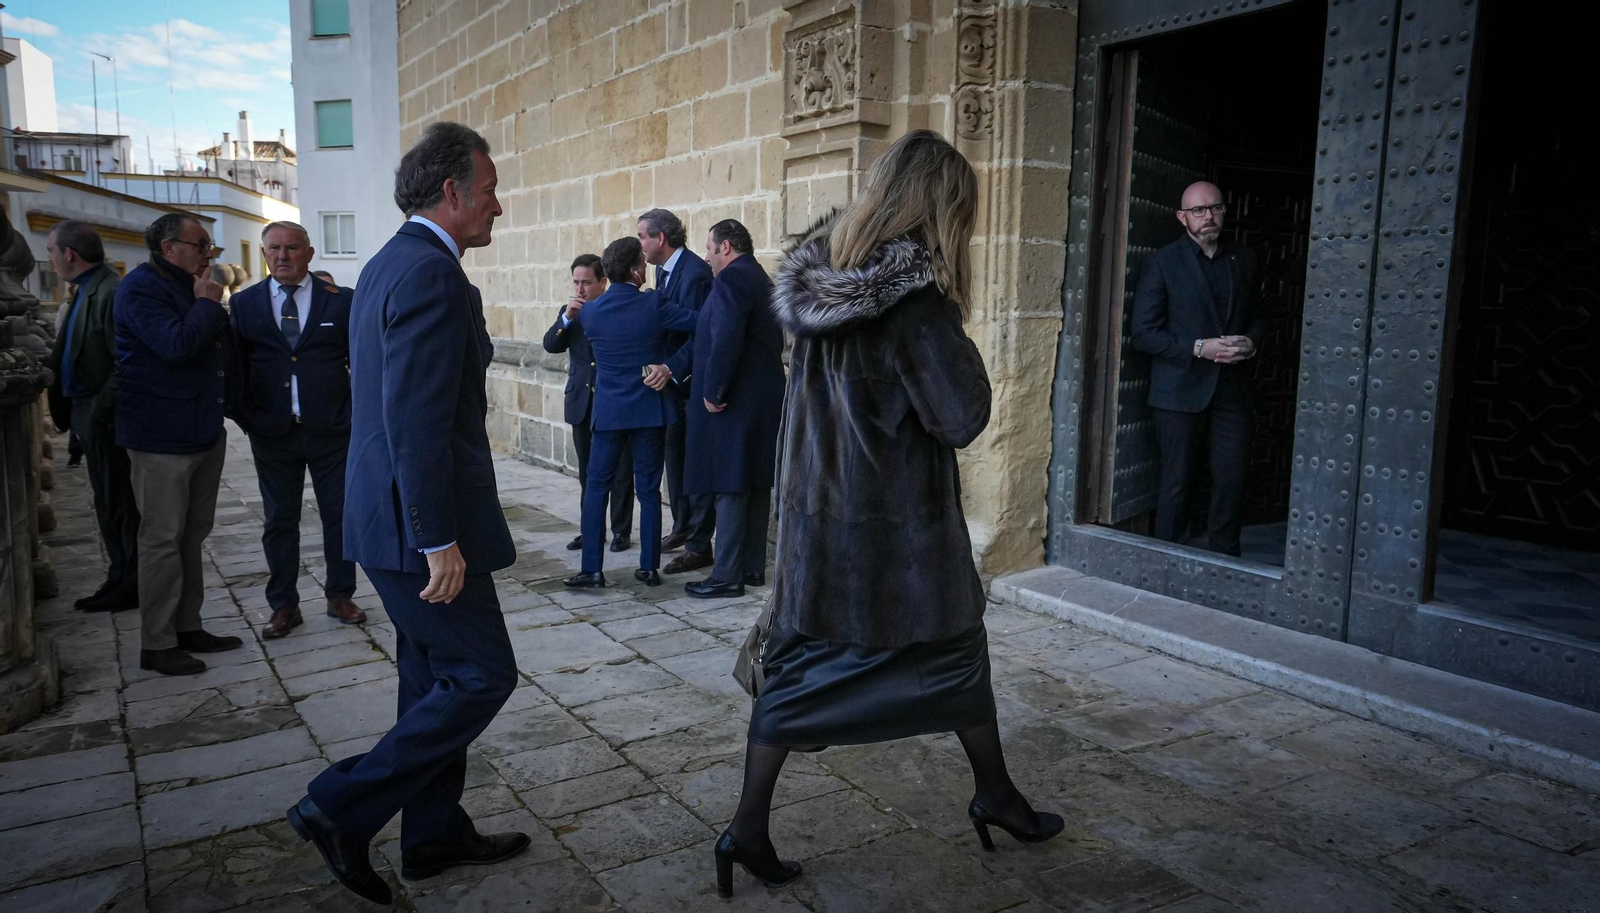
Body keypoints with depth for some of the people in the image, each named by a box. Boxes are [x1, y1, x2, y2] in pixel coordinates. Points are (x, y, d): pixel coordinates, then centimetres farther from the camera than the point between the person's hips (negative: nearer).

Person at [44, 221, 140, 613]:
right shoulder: (86, 290, 13)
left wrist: (102, 409, -21)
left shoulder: (111, 293, -18)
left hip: (104, 418, -10)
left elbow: (124, 361, -22)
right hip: (89, 415, 10)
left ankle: (130, 584, 11)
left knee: (120, 503, 1)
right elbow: (75, 354, 17)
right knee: (108, 503, 16)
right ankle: (122, 580, 26)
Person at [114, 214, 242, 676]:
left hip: (204, 430, 9)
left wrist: (212, 302, 4)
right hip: (162, 437, -9)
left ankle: (187, 627, 24)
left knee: (193, 534, 14)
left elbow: (223, 349, 18)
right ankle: (157, 644, 5)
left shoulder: (190, 287, 16)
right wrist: (207, 303, -12)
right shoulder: (141, 287, -11)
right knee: (163, 538, -3)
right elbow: (177, 344, -25)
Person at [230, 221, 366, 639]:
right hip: (273, 433, 1)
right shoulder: (244, 303, 6)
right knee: (279, 521, 9)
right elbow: (237, 368, 7)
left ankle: (340, 596, 22)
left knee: (340, 515, 7)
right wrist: (248, 420, -1)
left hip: (332, 431, -1)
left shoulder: (340, 301, 2)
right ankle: (284, 606, 20)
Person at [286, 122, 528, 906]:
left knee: (436, 679, 18)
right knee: (483, 675, 0)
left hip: (392, 514, 11)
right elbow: (417, 422, -25)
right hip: (419, 521, -11)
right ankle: (342, 808, 8)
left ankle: (434, 834, 30)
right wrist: (439, 540, -23)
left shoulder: (389, 264, 14)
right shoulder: (432, 272, -18)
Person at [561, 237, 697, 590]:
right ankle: (649, 567, 11)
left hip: (609, 411, 2)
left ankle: (592, 569, 6)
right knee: (648, 489, 7)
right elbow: (700, 321, -13)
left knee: (596, 487, 9)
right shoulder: (653, 304, -11)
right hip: (650, 409, -1)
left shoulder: (591, 311, 0)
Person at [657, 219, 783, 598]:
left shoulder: (732, 278, -13)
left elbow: (726, 340, -25)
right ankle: (752, 567, 21)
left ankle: (727, 576, 0)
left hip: (734, 402, -10)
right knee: (755, 485, 12)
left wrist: (713, 392, -16)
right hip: (763, 402, 10)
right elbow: (705, 337, 16)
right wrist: (670, 368, 11)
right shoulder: (759, 279, 19)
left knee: (729, 488, -5)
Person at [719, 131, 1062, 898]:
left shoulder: (816, 275, 2)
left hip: (815, 513, 6)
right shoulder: (913, 295, -20)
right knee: (957, 649, 16)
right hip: (896, 523, -5)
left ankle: (748, 829, 12)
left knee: (800, 664, 12)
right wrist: (958, 344, -3)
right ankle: (995, 798, 34)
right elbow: (962, 417, -19)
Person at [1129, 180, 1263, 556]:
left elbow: (1257, 316, 20)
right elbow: (1143, 332, -8)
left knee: (1232, 480, 4)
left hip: (1231, 389, 4)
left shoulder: (1243, 260, 11)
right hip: (1180, 393, -4)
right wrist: (1199, 348, -17)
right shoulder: (1162, 262, -3)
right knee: (1176, 483, 4)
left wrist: (1251, 341, -3)